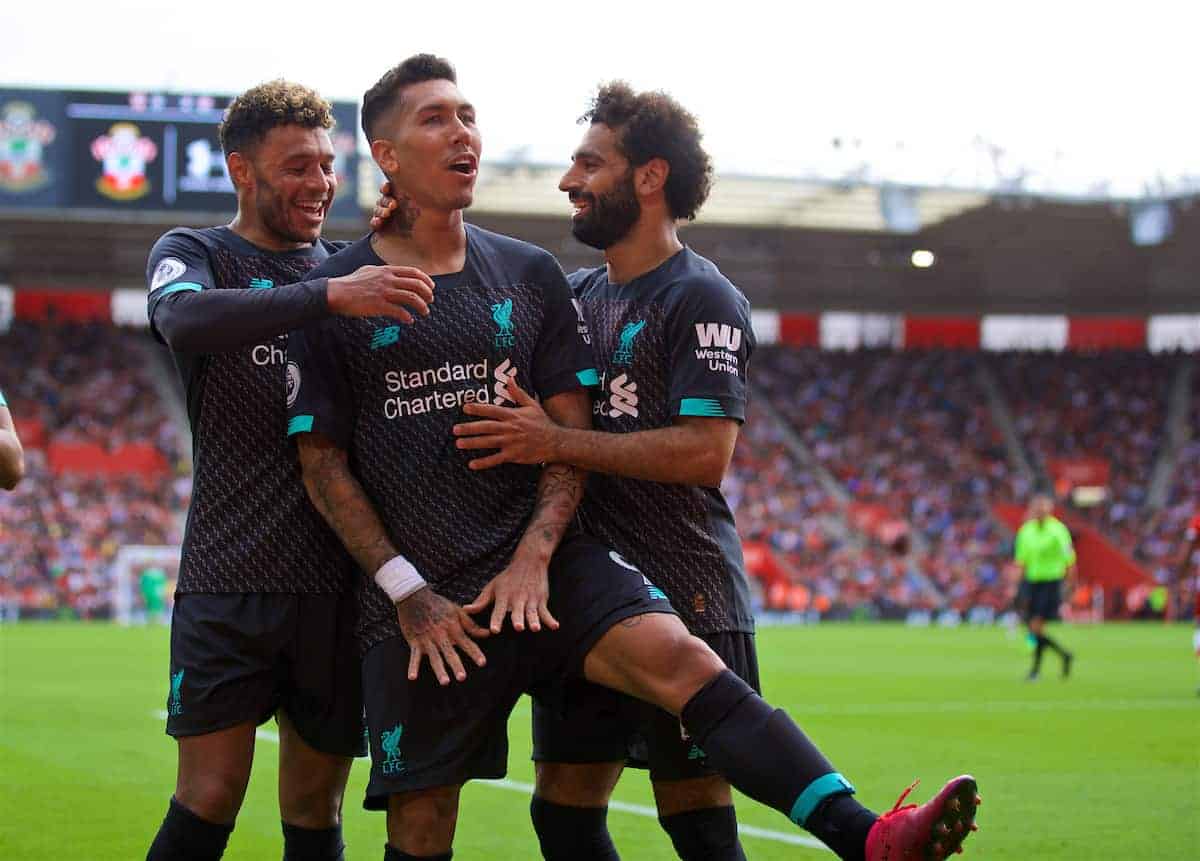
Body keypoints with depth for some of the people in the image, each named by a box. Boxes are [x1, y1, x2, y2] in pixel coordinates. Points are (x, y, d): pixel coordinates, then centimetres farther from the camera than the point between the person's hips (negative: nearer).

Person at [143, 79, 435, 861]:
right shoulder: (193, 254, 3)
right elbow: (185, 320, -21)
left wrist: (404, 252, -8)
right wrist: (331, 297, -33)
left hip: (339, 581, 4)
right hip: (231, 571, -4)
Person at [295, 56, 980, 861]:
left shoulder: (529, 274, 11)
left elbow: (572, 432, 8)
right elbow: (323, 462, 1)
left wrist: (533, 556, -8)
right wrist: (406, 593, -7)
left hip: (547, 562, 1)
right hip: (420, 592, -1)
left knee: (678, 657, -24)